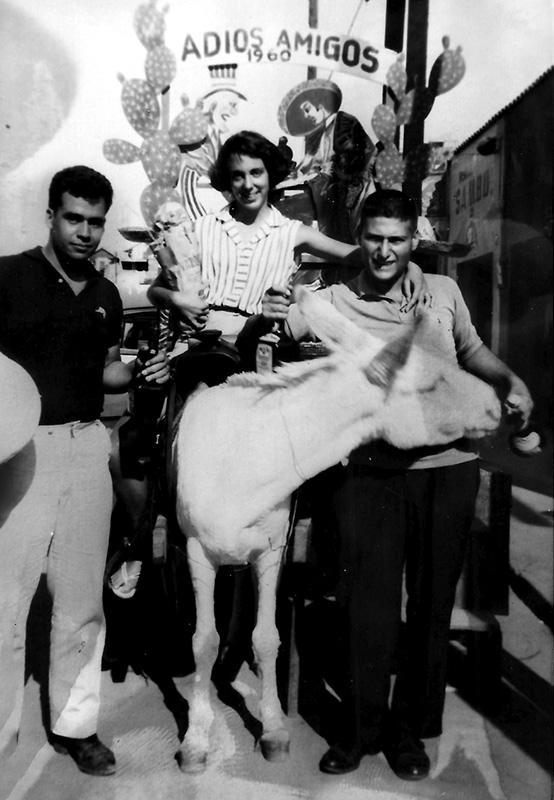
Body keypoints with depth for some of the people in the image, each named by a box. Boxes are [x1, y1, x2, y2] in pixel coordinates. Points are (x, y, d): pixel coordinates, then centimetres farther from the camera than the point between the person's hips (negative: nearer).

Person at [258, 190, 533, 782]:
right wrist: (266, 317, -28)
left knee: (431, 600, 11)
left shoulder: (443, 291, 7)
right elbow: (259, 337, -7)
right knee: (367, 600, 3)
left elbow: (472, 351, 22)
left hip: (447, 468, 2)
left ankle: (410, 726, 31)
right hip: (371, 472, -2)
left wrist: (510, 383, 5)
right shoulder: (333, 302, -1)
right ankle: (360, 728, 24)